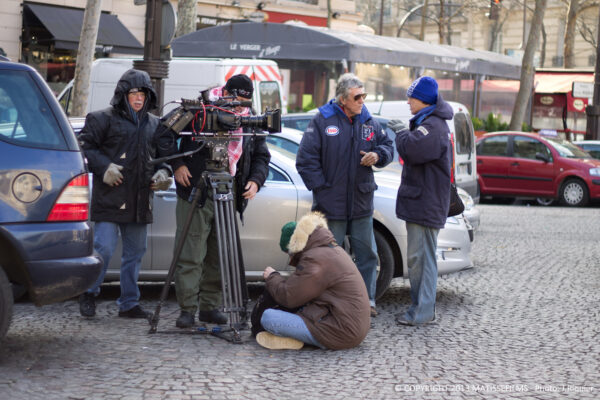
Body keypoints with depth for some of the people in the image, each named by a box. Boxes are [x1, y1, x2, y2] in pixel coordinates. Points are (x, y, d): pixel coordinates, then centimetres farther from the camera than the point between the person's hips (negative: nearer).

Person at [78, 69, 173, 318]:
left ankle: (129, 303, 19)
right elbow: (84, 146, -2)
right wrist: (103, 167, -14)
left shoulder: (154, 124, 17)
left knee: (135, 252, 9)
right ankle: (89, 294, 11)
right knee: (104, 249, -9)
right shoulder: (104, 119, 1)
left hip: (139, 201, 6)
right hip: (110, 199, -6)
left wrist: (162, 173, 6)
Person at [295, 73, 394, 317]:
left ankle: (367, 299, 22)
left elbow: (387, 145, 18)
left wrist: (378, 155, -5)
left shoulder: (368, 121, 6)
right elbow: (306, 159, -6)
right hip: (332, 203, -4)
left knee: (367, 253, 10)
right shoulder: (323, 121, -7)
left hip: (362, 204, 5)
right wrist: (320, 185, -9)